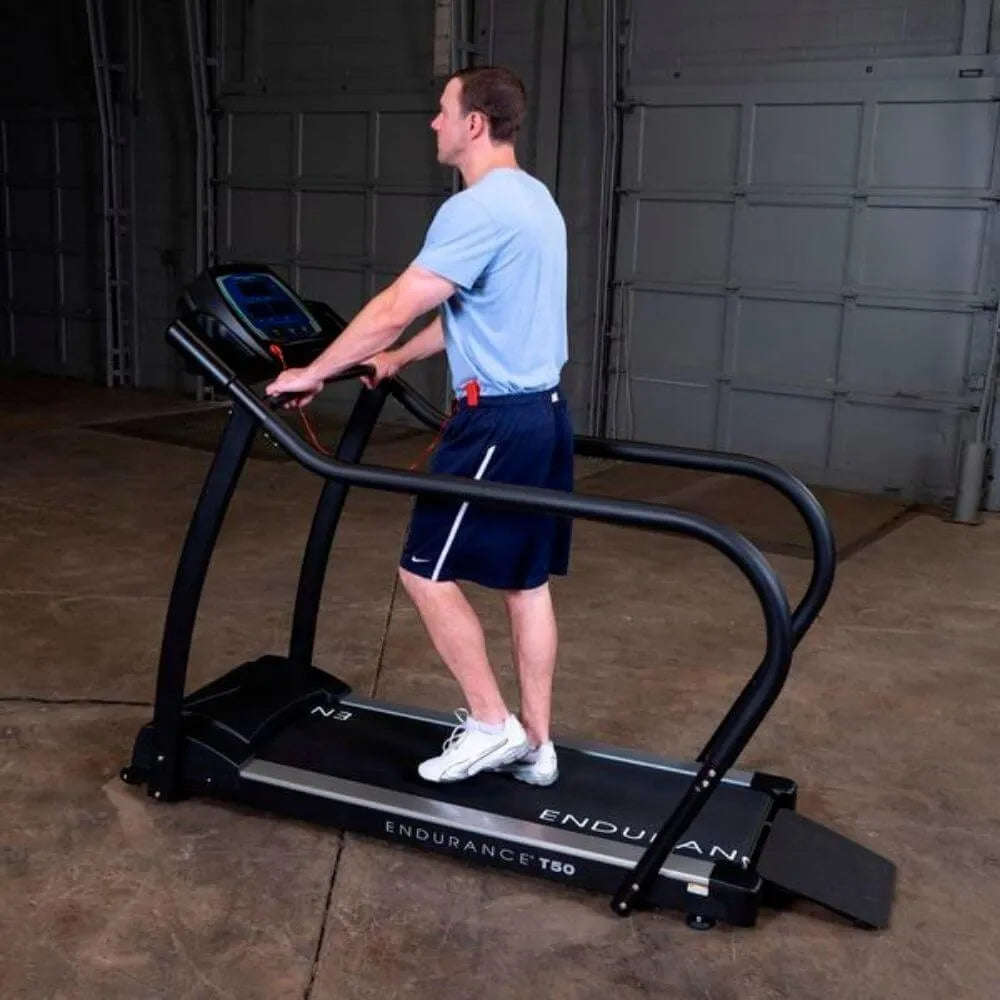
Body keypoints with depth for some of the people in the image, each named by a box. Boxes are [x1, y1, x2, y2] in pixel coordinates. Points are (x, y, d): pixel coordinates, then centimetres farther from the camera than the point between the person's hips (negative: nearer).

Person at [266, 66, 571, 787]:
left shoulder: (477, 209, -17)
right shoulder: (534, 200, 15)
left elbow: (395, 308, -18)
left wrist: (314, 374, -7)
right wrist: (398, 361, 24)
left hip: (498, 421, -10)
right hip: (544, 412, 10)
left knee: (427, 572, 3)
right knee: (528, 582, 12)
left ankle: (491, 725, 11)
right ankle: (535, 745, 21)